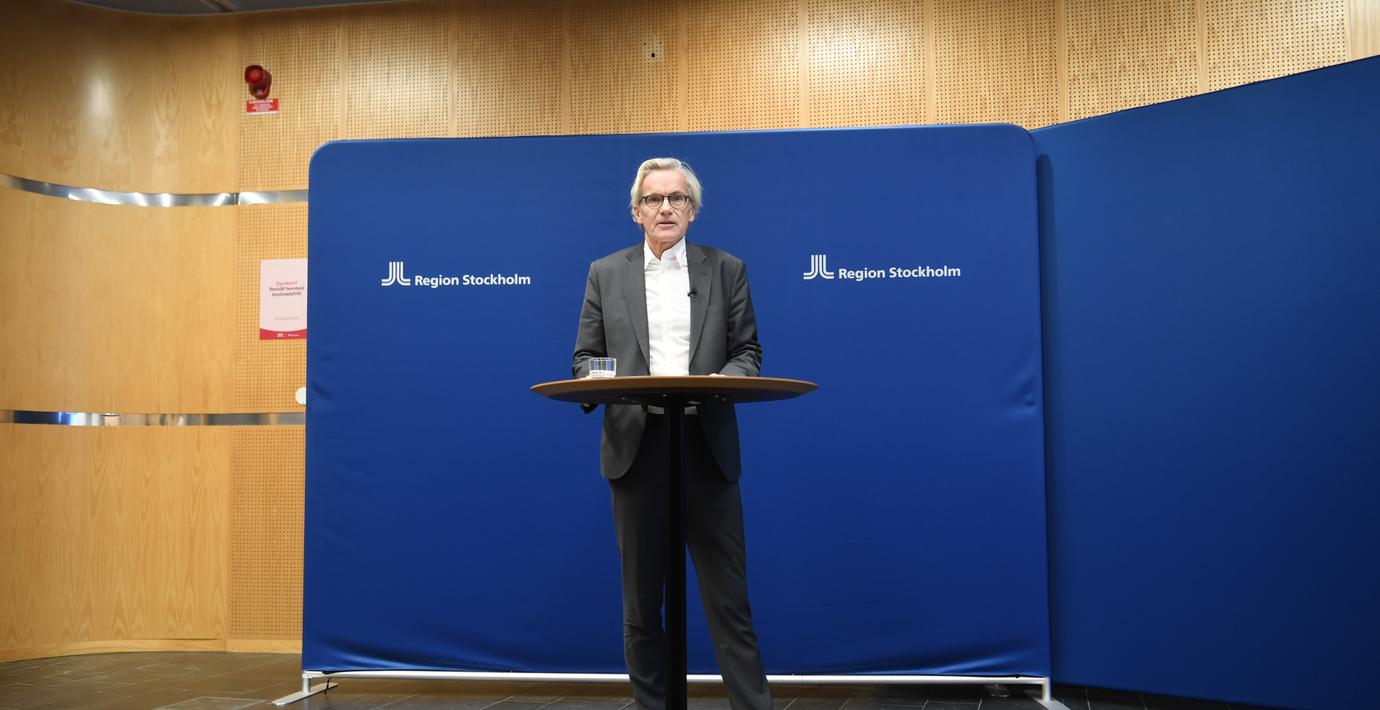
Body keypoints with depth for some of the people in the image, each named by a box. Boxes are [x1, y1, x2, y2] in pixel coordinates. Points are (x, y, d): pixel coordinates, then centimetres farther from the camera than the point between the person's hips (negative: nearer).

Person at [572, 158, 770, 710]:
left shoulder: (726, 269, 9)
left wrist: (723, 379, -14)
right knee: (641, 598, 8)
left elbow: (748, 352, 7)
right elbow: (586, 357, 9)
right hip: (635, 447, 1)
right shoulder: (606, 273, 10)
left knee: (729, 597, 0)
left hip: (706, 449, -1)